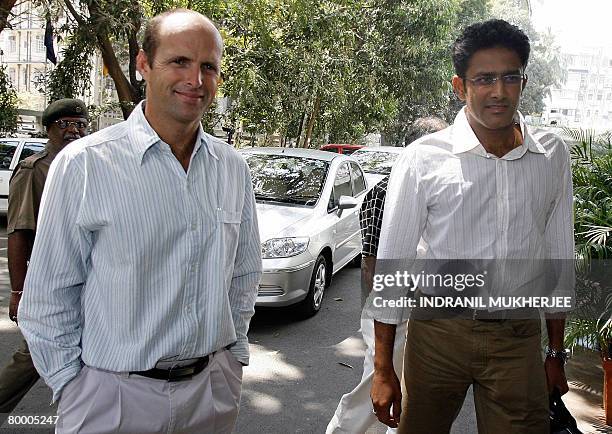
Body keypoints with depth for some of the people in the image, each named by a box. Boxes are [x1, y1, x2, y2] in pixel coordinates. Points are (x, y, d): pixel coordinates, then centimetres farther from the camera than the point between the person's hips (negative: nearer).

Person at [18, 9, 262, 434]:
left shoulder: (233, 168, 1)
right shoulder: (85, 164, -13)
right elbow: (49, 299, -7)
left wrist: (234, 353, 9)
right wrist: (73, 387, -5)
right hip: (115, 397, -3)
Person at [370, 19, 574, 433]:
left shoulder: (553, 155, 1)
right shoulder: (424, 158, -10)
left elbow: (560, 258, 10)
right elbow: (391, 264, -6)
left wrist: (556, 354, 13)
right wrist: (383, 370, -5)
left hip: (520, 338, 2)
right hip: (439, 332, -2)